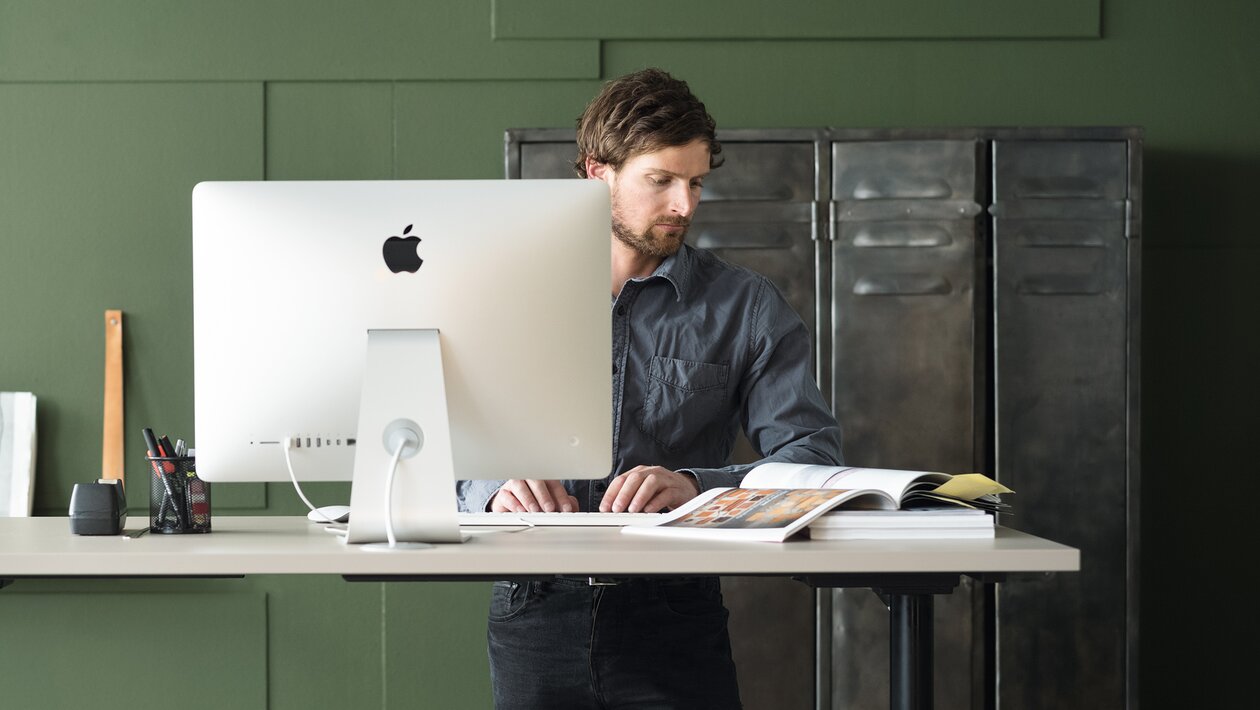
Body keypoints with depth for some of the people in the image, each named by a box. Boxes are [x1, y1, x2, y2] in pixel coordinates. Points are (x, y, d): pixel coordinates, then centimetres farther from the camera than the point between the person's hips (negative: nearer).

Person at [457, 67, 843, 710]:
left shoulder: (748, 310, 8)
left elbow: (813, 459, -3)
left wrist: (697, 485, -22)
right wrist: (494, 487, -17)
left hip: (673, 615, -1)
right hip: (534, 615, 1)